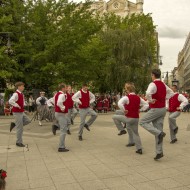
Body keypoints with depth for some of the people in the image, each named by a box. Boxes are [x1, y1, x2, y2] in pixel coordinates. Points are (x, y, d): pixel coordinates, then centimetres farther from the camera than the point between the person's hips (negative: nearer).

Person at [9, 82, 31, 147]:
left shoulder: (21, 94, 11)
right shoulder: (16, 94, -17)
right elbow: (10, 101, -33)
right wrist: (17, 106, -24)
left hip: (21, 112, 9)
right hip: (17, 112, -9)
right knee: (20, 128, -3)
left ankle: (14, 124, 17)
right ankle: (19, 142, 9)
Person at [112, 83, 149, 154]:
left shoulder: (126, 97, -12)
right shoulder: (138, 98, 6)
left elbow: (119, 104, -31)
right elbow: (146, 105, 13)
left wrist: (124, 111, -18)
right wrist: (139, 110, 11)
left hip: (129, 118, -6)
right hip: (136, 118, 6)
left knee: (114, 117, 10)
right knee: (135, 133, 18)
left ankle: (122, 130, 9)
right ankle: (139, 148, 14)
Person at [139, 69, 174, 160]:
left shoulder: (153, 84, -15)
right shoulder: (163, 84, 11)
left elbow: (148, 93, -35)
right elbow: (171, 93, 24)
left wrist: (150, 100, -17)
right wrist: (164, 98, 14)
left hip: (155, 109, -8)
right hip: (163, 109, 8)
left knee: (142, 122, 4)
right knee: (158, 130, 10)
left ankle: (159, 133, -9)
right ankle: (159, 152, 12)